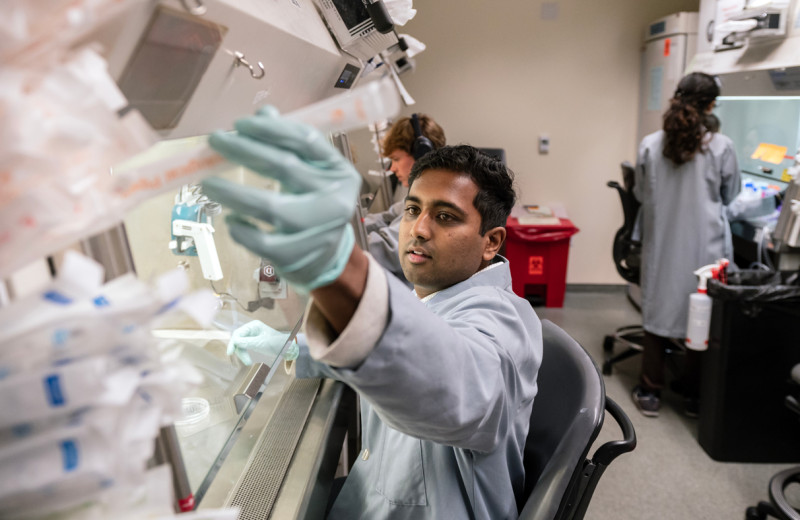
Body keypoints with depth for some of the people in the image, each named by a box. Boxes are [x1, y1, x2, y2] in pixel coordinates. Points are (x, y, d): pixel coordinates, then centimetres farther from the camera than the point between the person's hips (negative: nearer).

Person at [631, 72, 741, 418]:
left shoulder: (650, 145, -7)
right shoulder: (721, 147, -10)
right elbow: (729, 196, 5)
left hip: (661, 243, 1)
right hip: (703, 245, -1)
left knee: (658, 311, 12)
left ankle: (650, 392, 21)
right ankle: (694, 395, 26)